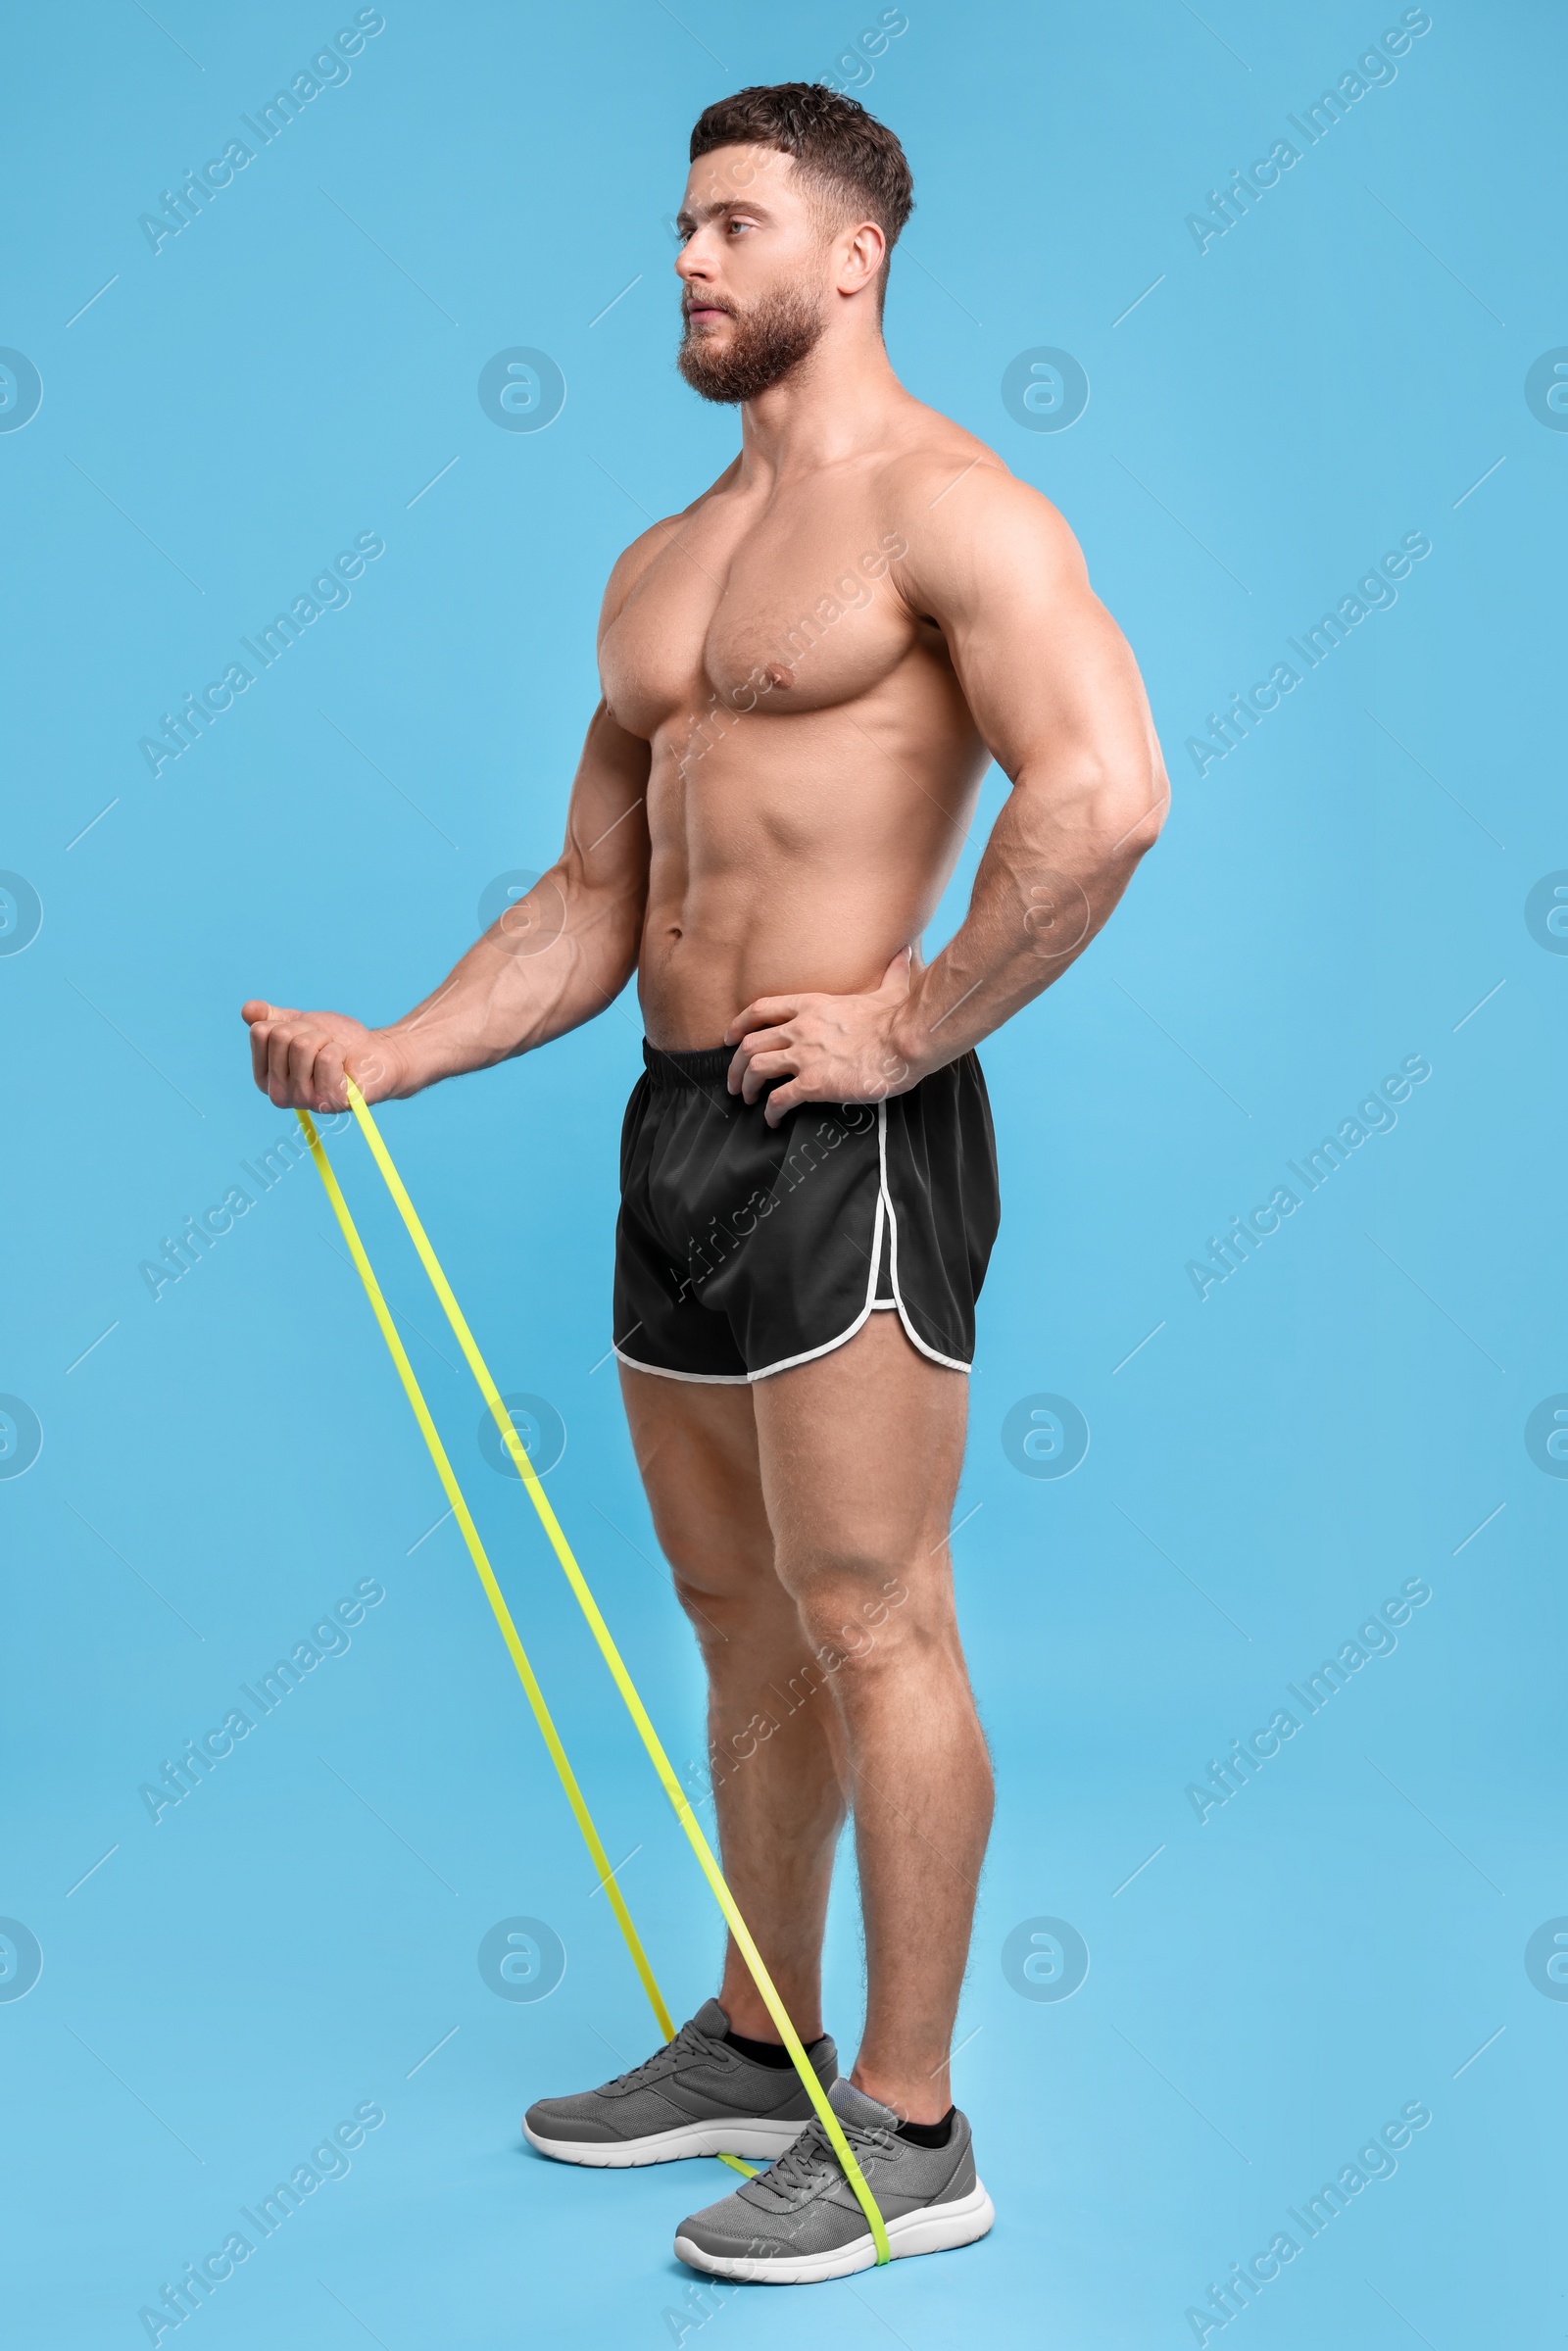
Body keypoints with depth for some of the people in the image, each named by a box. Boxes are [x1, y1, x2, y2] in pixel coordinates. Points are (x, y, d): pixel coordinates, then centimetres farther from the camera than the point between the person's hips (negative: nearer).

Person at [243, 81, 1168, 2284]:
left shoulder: (944, 506, -7)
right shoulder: (657, 566, 18)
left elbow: (1103, 792, -21)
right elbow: (593, 896, 18)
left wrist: (906, 1027, -17)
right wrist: (390, 1053, 5)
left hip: (845, 1137, -8)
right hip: (676, 1123, 9)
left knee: (871, 1628, -2)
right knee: (743, 1620, 17)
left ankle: (906, 2129, 11)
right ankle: (756, 2043, 32)